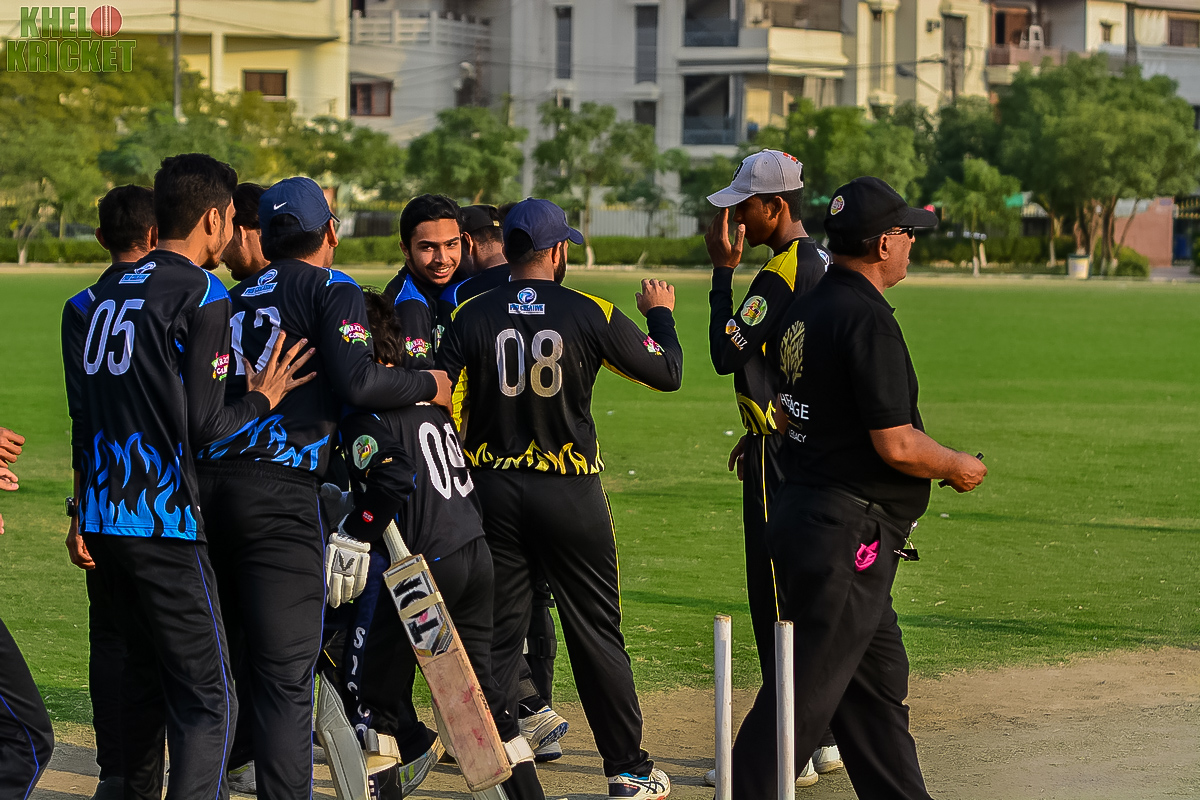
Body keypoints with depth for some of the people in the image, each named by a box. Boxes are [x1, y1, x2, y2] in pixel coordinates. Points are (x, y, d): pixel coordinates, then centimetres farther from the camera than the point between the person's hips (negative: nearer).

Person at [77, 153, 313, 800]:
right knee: (207, 697, -7)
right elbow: (204, 425, -14)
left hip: (105, 515, 8)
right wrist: (261, 399, 4)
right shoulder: (204, 295, -9)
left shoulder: (111, 290, 14)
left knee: (144, 674, 20)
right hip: (163, 522, -8)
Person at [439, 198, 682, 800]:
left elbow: (445, 408, -3)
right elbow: (667, 372, 4)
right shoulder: (592, 315, -5)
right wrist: (660, 314, 23)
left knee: (496, 633, 7)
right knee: (596, 633, 6)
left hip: (492, 491, 2)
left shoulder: (472, 317, -2)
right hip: (570, 490, -1)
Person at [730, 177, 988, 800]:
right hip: (846, 535, -10)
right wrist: (957, 466, -3)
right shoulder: (866, 318, -18)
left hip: (802, 510, 10)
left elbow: (787, 415, 21)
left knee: (878, 680, 16)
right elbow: (896, 445, -20)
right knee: (804, 694, -8)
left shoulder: (804, 312, 12)